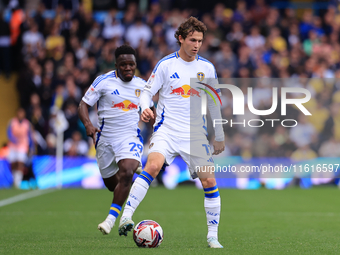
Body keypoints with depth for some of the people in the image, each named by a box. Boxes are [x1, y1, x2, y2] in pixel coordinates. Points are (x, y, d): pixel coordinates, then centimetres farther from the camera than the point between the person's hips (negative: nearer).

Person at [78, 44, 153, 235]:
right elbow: (84, 105, -4)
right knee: (111, 183, 11)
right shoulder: (104, 81, -6)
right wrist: (88, 124, -22)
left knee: (126, 173, -27)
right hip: (105, 138, 0)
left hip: (130, 137, 0)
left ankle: (111, 218, -23)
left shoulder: (141, 85, 5)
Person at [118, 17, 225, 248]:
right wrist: (145, 108, -20)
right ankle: (126, 216, -28)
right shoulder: (166, 64, -1)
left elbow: (213, 103, 15)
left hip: (196, 134, 3)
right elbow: (148, 91, 2)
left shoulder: (207, 68, 7)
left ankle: (213, 236, 9)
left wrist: (219, 136, 17)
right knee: (152, 166, -28)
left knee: (209, 181, -4)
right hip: (167, 130, -3)